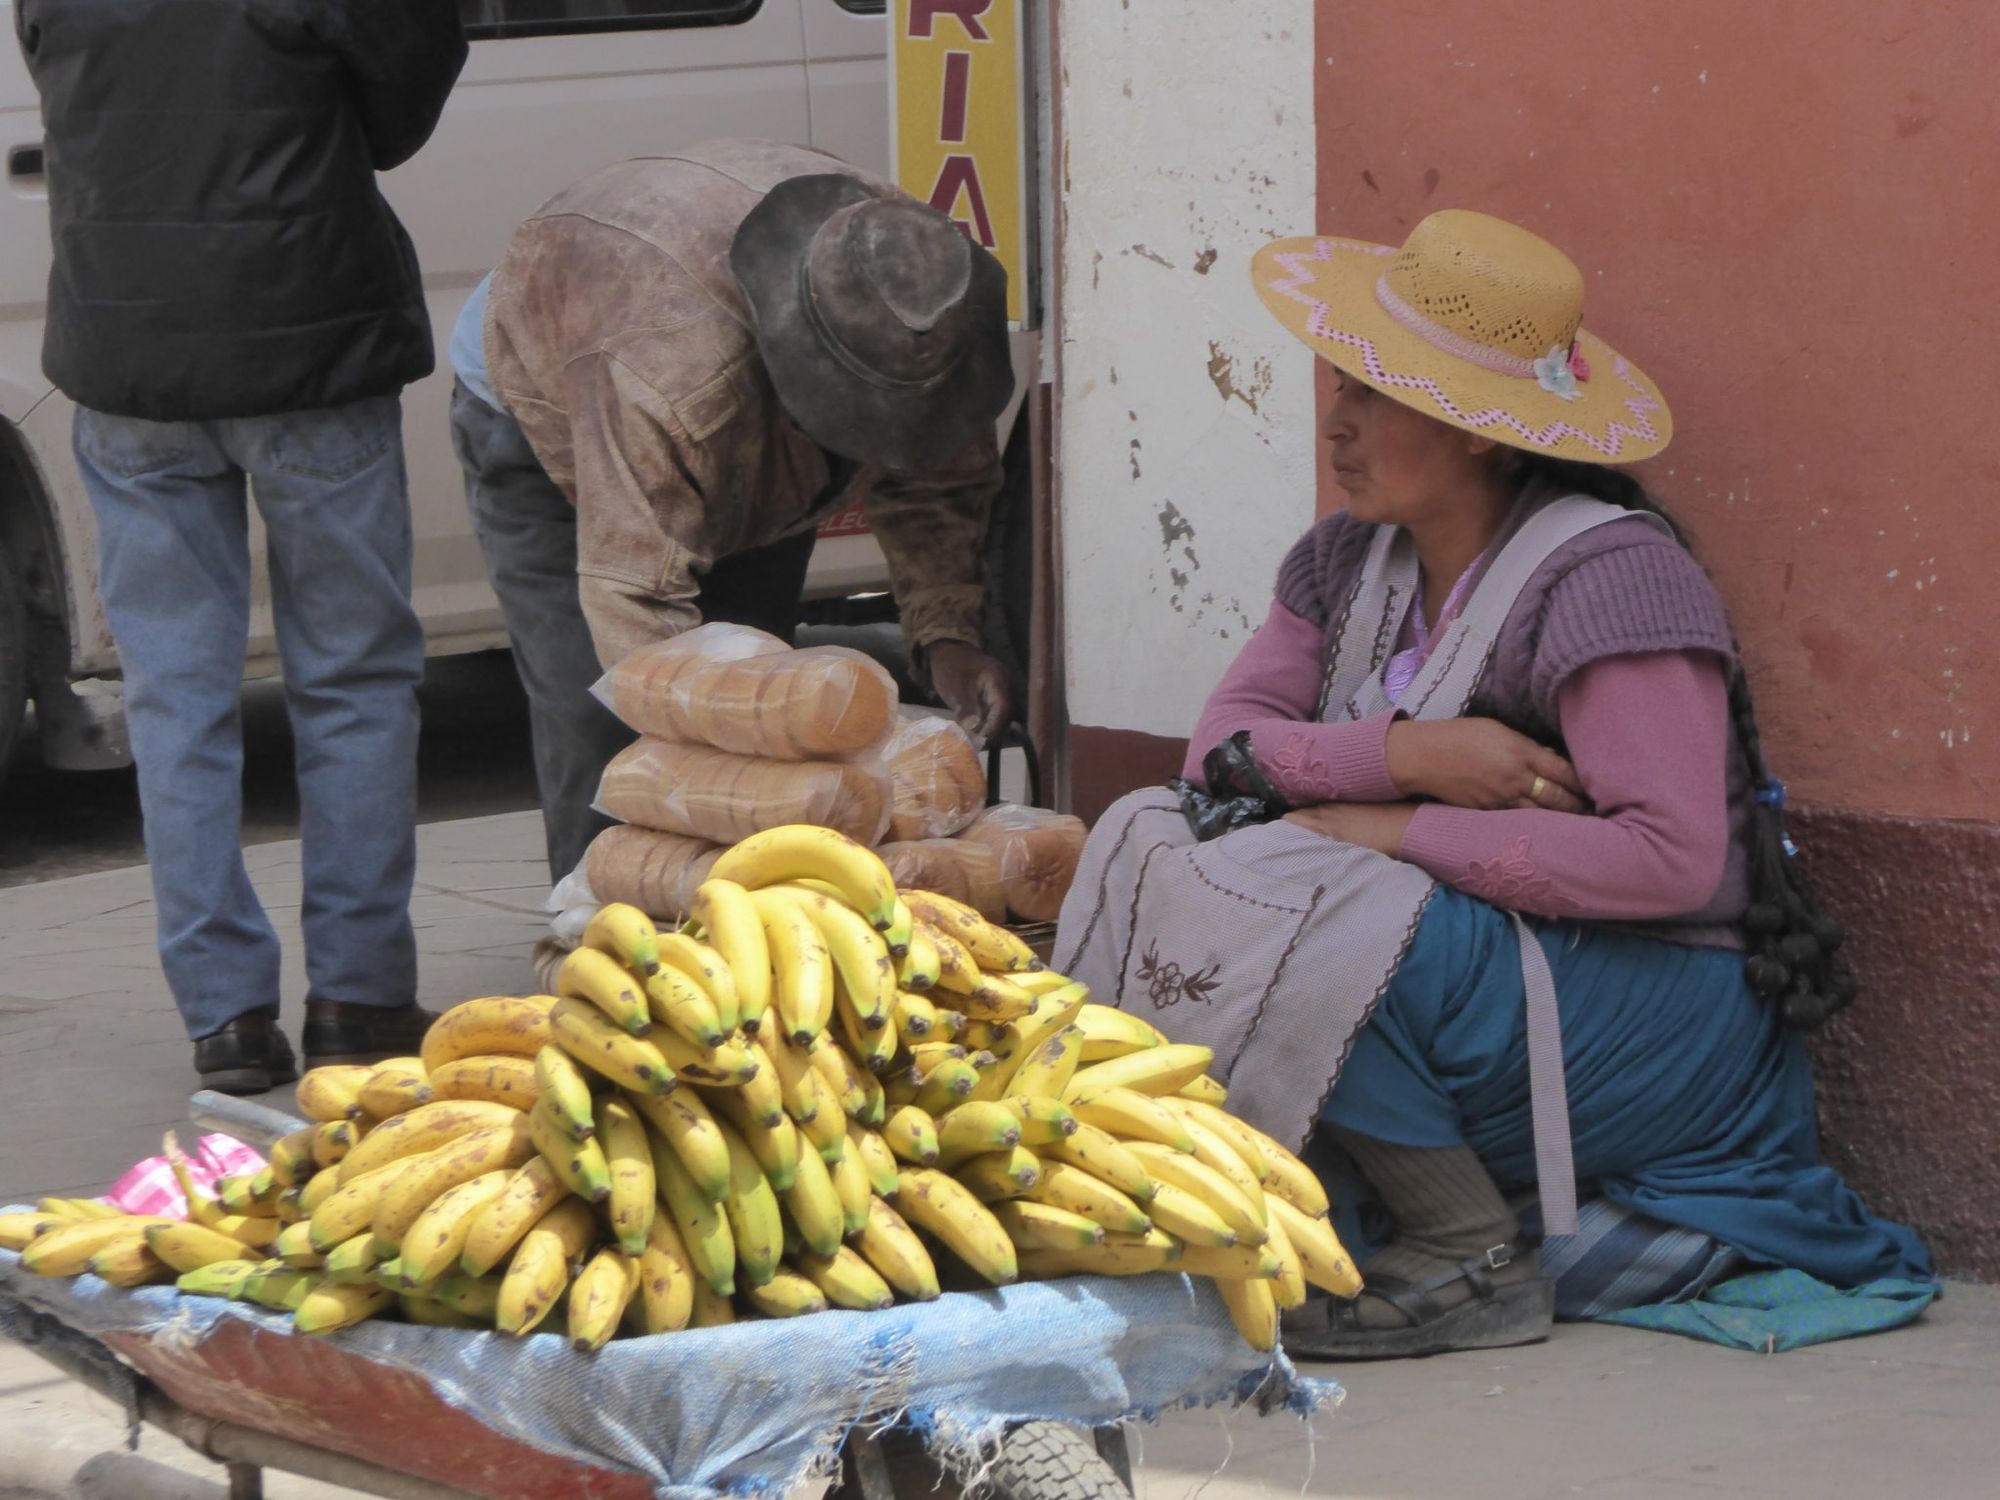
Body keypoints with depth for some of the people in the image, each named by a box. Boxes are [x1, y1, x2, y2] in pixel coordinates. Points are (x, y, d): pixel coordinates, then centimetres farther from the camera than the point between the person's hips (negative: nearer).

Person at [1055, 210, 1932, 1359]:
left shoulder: (1608, 576, -17)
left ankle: (1475, 1261, -14)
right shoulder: (1357, 561, 9)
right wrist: (1402, 755, -18)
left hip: (1670, 1028, -8)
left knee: (1279, 914, -28)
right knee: (1156, 843, -5)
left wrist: (1400, 833, -23)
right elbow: (1224, 741, 1)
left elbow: (1673, 860, -26)